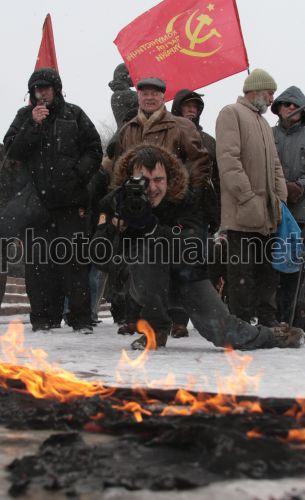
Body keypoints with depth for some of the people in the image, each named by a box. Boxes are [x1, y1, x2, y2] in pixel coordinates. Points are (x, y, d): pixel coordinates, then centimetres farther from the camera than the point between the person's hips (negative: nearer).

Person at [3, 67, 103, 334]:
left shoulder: (74, 115, 8)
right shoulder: (25, 116, 12)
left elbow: (94, 150, 7)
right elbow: (11, 150, 2)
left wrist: (78, 173, -8)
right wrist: (33, 126, -9)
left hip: (71, 200, -2)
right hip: (36, 200, 2)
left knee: (75, 260, -3)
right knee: (39, 261, 0)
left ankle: (81, 318, 0)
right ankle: (44, 316, 6)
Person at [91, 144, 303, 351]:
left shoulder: (187, 201, -18)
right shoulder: (117, 202, -17)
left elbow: (192, 250, -34)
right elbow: (99, 258, -22)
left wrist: (150, 225, -47)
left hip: (187, 275, 0)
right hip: (147, 285, 0)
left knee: (223, 332, -13)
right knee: (147, 248, -32)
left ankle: (271, 336, 24)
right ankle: (156, 327, -13)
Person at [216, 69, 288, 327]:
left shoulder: (264, 123, 25)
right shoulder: (231, 114, -4)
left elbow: (275, 164, 24)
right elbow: (228, 160, -15)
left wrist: (280, 198, 9)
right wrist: (248, 198, -19)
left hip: (267, 213, 8)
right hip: (243, 213, -8)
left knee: (267, 268, 11)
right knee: (243, 270, -5)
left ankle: (267, 320, 17)